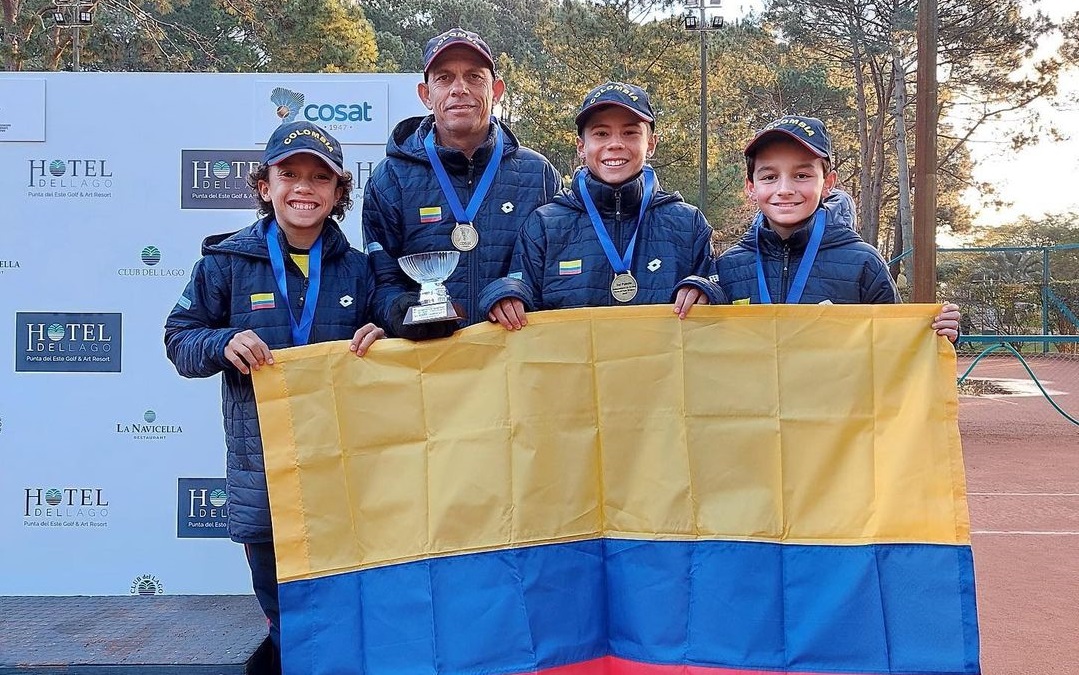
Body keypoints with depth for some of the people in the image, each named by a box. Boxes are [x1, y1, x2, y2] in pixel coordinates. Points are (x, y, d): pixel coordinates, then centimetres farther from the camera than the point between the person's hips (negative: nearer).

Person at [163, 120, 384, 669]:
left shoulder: (358, 269, 5)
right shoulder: (228, 261, 1)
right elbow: (180, 339, 5)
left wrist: (379, 338, -9)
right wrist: (224, 344, -16)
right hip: (261, 460, 0)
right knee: (281, 609, 10)